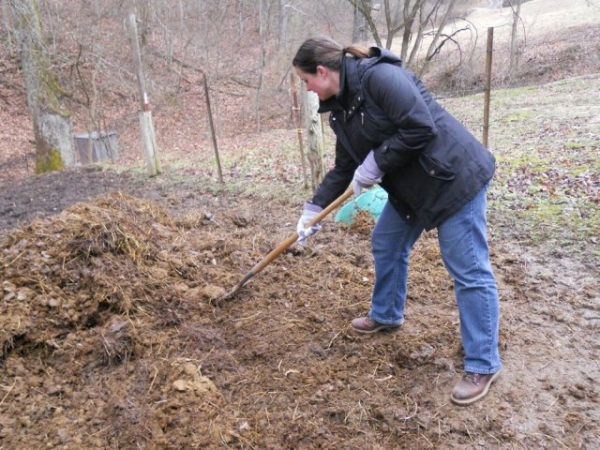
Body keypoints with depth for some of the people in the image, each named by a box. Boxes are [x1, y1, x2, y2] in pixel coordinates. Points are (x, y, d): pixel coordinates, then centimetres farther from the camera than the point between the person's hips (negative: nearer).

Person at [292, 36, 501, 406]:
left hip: (454, 176, -10)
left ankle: (483, 365, 8)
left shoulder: (379, 76, -21)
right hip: (410, 185, 10)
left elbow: (421, 127, -27)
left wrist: (376, 163, -19)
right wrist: (314, 209, 10)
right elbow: (343, 169, 14)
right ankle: (386, 316, 42)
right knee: (386, 245, 19)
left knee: (469, 271, -4)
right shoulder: (340, 109, 8)